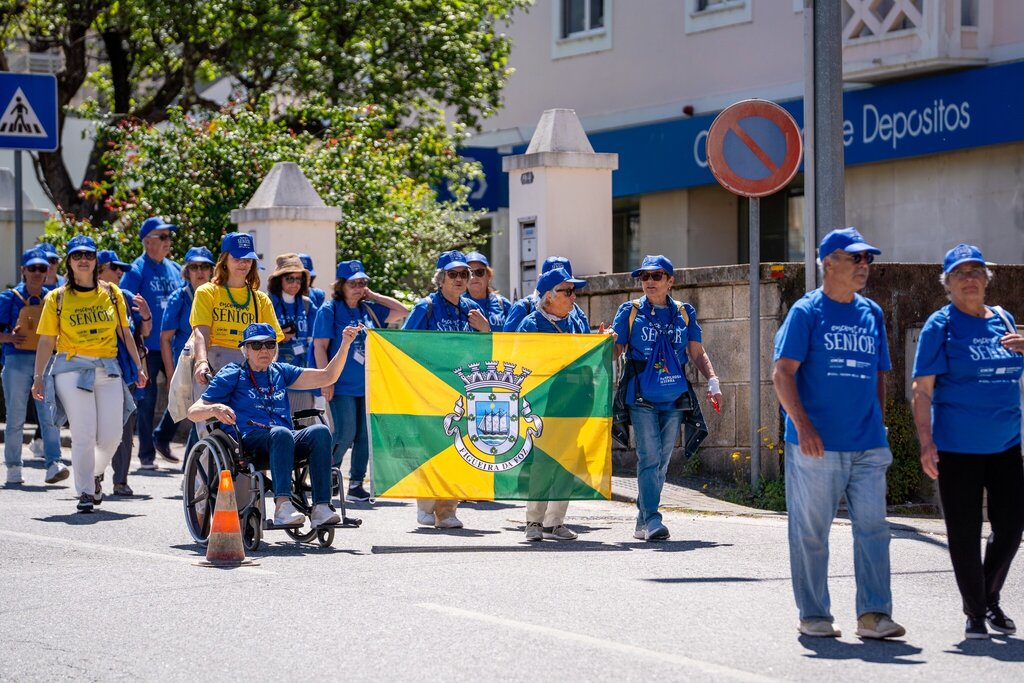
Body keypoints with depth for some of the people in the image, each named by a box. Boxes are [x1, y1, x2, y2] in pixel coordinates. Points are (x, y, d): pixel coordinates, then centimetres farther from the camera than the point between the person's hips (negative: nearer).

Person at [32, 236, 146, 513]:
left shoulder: (112, 293, 10)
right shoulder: (57, 298, 4)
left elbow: (125, 333, 15)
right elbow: (46, 341, 4)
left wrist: (138, 365, 11)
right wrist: (38, 377, -1)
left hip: (108, 370, 2)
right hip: (72, 369, -2)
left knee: (111, 434, -3)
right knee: (83, 434, -8)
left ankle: (94, 474, 26)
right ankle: (85, 492, 3)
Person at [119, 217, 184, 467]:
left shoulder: (175, 269, 12)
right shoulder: (137, 270, -6)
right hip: (148, 346, -5)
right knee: (147, 399, 1)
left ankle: (162, 439, 20)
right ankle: (146, 453, 9)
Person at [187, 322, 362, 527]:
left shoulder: (281, 372, 25)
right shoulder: (232, 375, 12)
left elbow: (327, 377, 19)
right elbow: (193, 413, 5)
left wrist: (345, 345, 7)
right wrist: (214, 409, -18)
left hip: (286, 440, 4)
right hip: (250, 440, -4)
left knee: (320, 431, -27)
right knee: (281, 433, -37)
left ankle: (321, 508, -38)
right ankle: (282, 505, -52)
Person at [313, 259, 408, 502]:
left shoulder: (369, 309, 11)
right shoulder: (329, 310, -4)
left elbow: (401, 312, 14)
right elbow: (320, 347, -7)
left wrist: (374, 296, 6)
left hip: (367, 385, 5)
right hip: (342, 385, -5)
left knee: (365, 436, 4)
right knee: (345, 434, -11)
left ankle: (356, 484, 11)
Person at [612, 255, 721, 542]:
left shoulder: (684, 313, 10)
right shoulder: (630, 311, 5)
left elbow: (697, 352, 13)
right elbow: (616, 350, 3)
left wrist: (712, 380, -1)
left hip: (674, 399, 3)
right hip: (641, 398, -3)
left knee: (662, 460, 7)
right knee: (649, 457, -13)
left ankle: (642, 522, 16)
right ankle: (652, 519, -15)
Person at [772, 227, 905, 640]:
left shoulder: (872, 314, 14)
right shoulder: (806, 312, -3)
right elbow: (782, 373, -9)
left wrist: (877, 428, 16)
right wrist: (802, 425, -19)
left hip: (867, 446, 5)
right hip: (816, 446, -5)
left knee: (873, 525, -3)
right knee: (811, 531, 2)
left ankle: (874, 614, -2)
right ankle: (813, 616, 11)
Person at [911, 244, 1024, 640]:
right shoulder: (941, 325, -5)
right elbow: (922, 389, -9)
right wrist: (926, 443, -17)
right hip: (958, 446, -5)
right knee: (964, 533, 1)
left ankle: (990, 601, 27)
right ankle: (975, 613, 13)